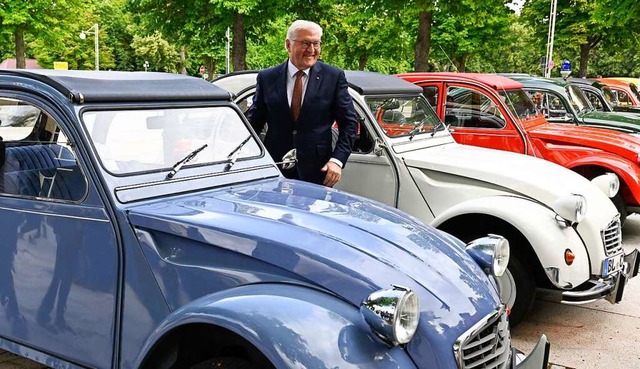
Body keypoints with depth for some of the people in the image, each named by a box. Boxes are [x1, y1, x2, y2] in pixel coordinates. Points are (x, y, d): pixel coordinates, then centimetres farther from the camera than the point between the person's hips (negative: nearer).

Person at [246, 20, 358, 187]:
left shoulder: (334, 77, 0)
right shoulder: (267, 78, 4)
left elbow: (349, 121, 1)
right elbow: (254, 121, 8)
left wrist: (337, 160, -9)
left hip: (317, 172, -1)